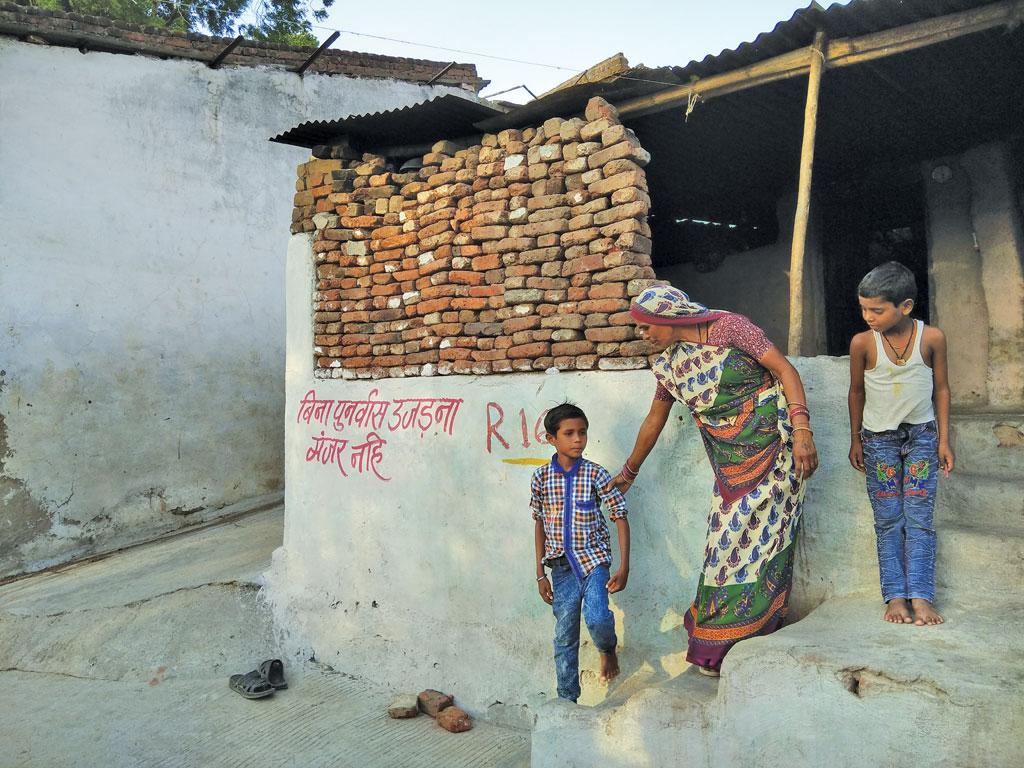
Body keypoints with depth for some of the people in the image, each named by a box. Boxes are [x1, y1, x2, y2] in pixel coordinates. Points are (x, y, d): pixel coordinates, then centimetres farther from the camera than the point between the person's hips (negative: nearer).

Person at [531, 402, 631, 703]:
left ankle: (608, 649, 13)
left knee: (596, 617, -23)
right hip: (562, 566, 2)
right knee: (565, 636, 7)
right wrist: (540, 574, 7)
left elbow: (620, 518, -4)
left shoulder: (596, 474, -8)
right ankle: (567, 699, 24)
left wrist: (624, 568, -9)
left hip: (593, 559, -2)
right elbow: (539, 525, 7)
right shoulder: (541, 477, -2)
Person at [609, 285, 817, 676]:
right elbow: (654, 420, 18)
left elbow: (785, 369, -13)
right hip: (730, 461, 5)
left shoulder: (728, 327, -12)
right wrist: (628, 472, 26)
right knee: (728, 537, 3)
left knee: (760, 533, -3)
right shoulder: (670, 364, 6)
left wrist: (802, 429, -24)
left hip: (772, 445, -5)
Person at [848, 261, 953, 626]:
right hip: (878, 438, 0)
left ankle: (921, 597, 1)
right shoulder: (862, 342, -13)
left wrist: (943, 440, 1)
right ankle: (895, 596, 6)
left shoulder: (932, 337, -11)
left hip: (922, 435, 0)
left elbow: (941, 388, 1)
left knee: (919, 518, -2)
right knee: (888, 520, 2)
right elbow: (857, 392, 0)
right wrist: (855, 440, 6)